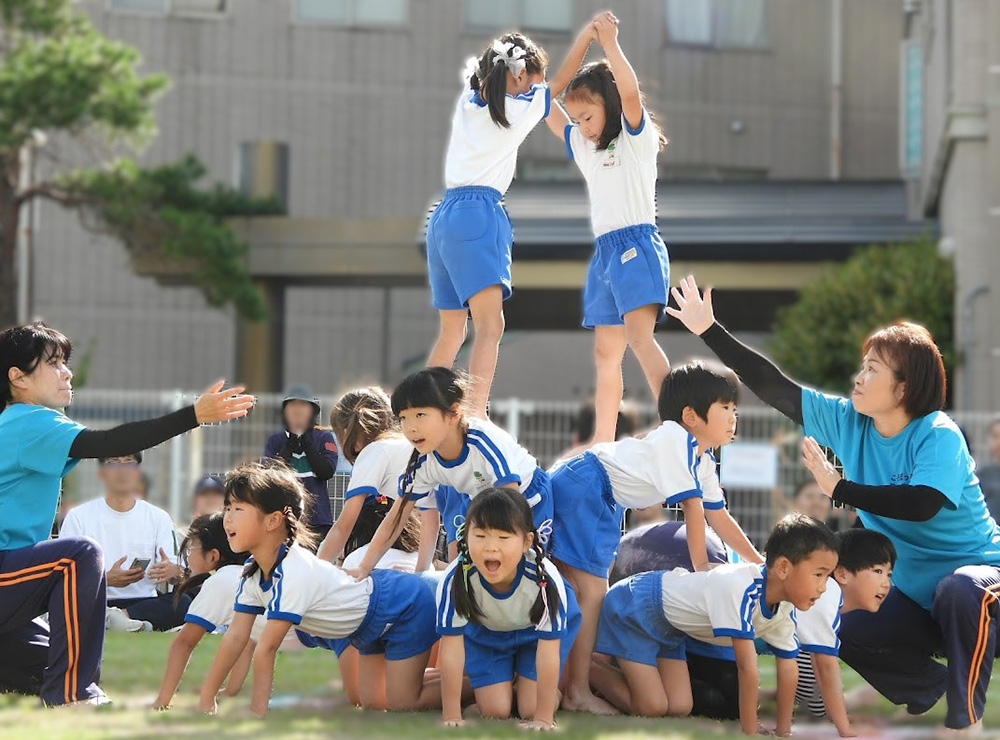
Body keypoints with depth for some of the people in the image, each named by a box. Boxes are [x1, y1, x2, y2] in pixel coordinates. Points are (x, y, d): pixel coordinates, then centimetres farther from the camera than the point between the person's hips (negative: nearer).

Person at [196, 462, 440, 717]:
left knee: (401, 703, -12)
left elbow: (267, 647, -37)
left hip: (406, 607, -9)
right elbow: (236, 637, -8)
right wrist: (206, 701, -11)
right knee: (373, 703, 9)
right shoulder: (253, 572, -9)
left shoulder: (293, 574, -37)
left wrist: (257, 711, -37)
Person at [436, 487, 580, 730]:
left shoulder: (545, 579, -41)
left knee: (530, 709, -9)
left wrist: (543, 719, -30)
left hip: (535, 630, -1)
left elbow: (548, 653, -33)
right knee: (495, 711, -6)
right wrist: (451, 717, -27)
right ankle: (507, 682, 26)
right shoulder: (456, 579, -37)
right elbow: (451, 650, -28)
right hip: (484, 632, 1)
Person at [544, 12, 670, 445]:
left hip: (637, 245, -8)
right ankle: (602, 445, 6)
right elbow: (548, 110, 27)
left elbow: (630, 92, -20)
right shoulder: (583, 146, 21)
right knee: (606, 353, 6)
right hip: (604, 251, 8)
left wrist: (610, 44, -24)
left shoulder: (636, 137, -1)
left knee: (639, 336, -25)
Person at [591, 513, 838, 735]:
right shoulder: (740, 589, -40)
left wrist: (784, 733, -4)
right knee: (651, 707, -14)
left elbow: (788, 668, -3)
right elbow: (747, 668, -38)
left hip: (667, 628, 8)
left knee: (679, 708, 0)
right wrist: (750, 734, -34)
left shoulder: (785, 609, -12)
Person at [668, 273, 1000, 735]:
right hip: (916, 589, 7)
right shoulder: (848, 422, -2)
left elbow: (922, 505, -39)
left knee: (960, 590, -39)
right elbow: (773, 388, -3)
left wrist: (840, 489, -31)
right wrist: (709, 331, -7)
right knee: (847, 634, -13)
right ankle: (936, 687, 11)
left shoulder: (939, 436, -22)